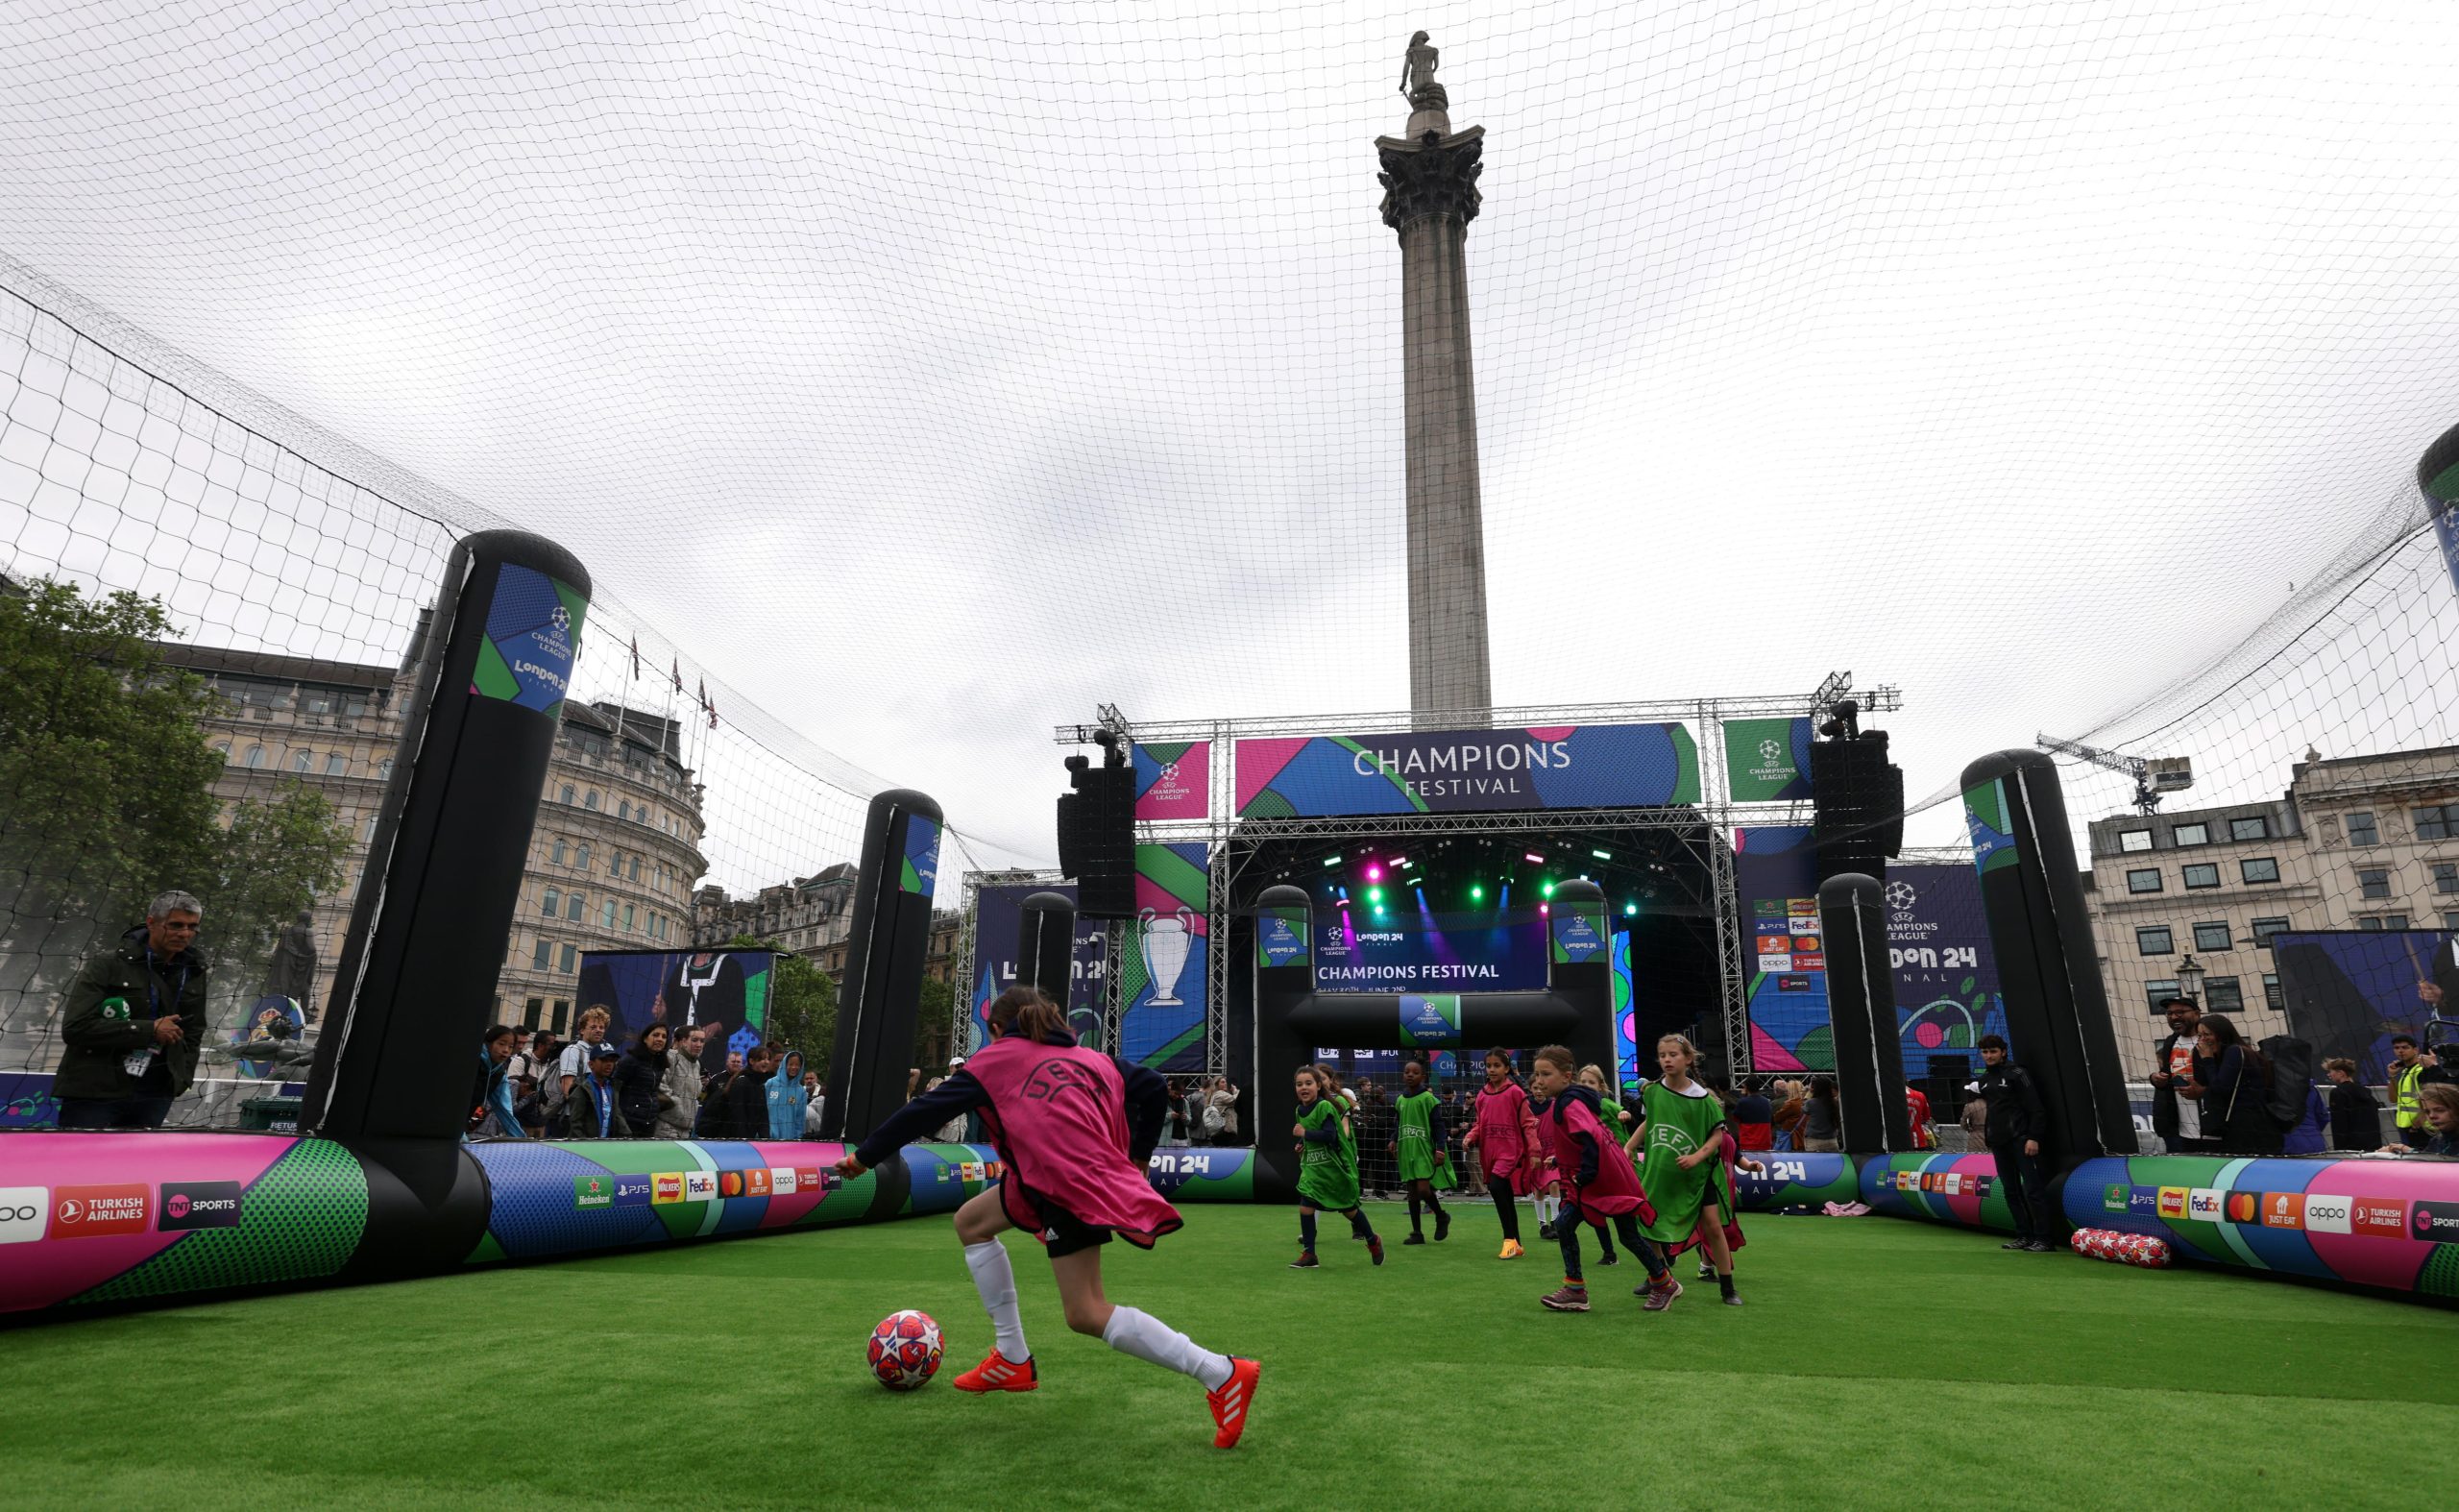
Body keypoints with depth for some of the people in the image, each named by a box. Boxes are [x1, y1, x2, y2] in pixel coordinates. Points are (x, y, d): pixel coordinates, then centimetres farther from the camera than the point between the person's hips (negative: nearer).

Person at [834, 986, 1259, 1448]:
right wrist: (1137, 1157, 19)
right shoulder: (1092, 1058, 20)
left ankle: (1222, 1374, -12)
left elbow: (927, 1110, 5)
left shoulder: (996, 1058, 7)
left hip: (1071, 1188, -8)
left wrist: (865, 1156, 15)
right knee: (971, 1222, 22)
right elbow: (1150, 1085, 10)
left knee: (1087, 1314, -5)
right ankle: (1012, 1361, 25)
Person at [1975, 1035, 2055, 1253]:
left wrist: (2033, 1137, -17)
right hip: (1999, 1142, 7)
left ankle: (2043, 1238, -4)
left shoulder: (2016, 1073, -6)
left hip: (2021, 1139, -7)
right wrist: (1989, 1138, 18)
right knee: (2011, 1190, 8)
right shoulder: (1984, 1079, 15)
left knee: (2033, 1189, -7)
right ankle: (2024, 1236, 14)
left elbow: (2035, 1108, -10)